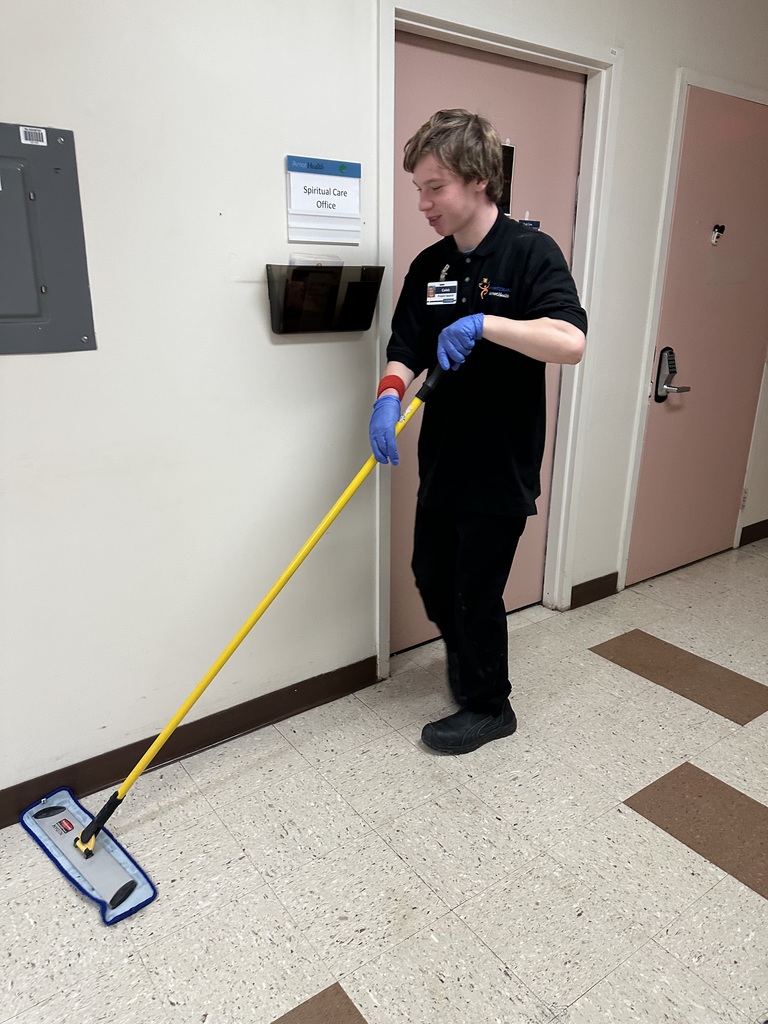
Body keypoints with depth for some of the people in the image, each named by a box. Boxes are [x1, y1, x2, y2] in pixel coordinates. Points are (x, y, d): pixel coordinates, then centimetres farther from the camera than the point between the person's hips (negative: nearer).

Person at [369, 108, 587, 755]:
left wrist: (483, 323, -34)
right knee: (432, 579, 18)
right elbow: (406, 351, 2)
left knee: (477, 593, 5)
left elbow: (570, 342, -25)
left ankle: (489, 707, 29)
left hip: (501, 466, -6)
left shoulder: (531, 254, -11)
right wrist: (389, 396, -18)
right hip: (442, 460, 6)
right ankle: (464, 654, 49)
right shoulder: (428, 267, 6)